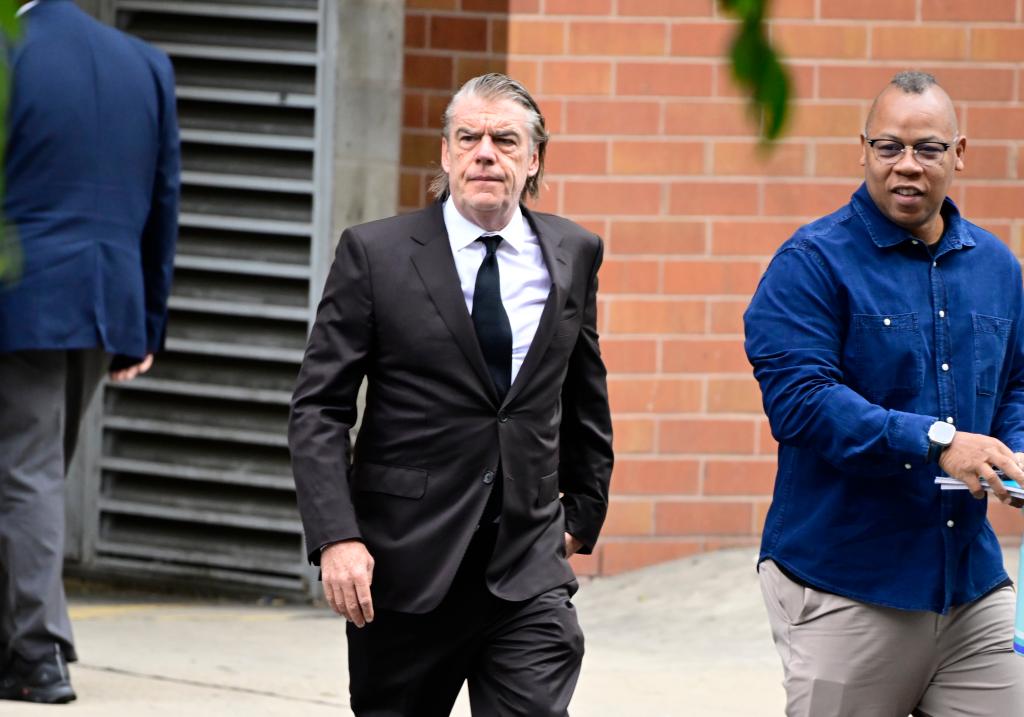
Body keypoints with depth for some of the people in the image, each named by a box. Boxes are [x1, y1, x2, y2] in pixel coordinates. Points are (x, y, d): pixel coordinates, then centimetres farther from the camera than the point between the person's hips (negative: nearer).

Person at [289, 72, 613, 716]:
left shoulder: (573, 255, 7)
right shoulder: (376, 254, -3)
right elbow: (318, 409, -5)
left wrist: (584, 514, 18)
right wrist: (336, 537, -15)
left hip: (529, 572, 1)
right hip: (403, 565, -1)